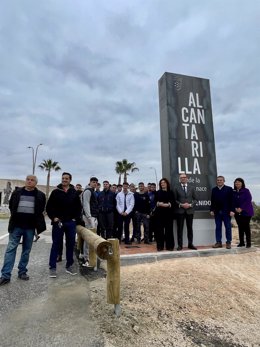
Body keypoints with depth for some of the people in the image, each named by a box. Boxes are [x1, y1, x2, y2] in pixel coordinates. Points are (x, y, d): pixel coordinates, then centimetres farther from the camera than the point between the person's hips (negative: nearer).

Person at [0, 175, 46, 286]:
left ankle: (22, 272, 24)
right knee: (11, 249, 1)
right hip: (16, 226, 1)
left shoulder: (40, 195, -1)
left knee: (26, 251, 10)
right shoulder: (17, 192, 3)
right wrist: (16, 216, 9)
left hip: (30, 227, 0)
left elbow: (41, 210, 8)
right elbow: (11, 206, 13)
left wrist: (37, 221, 4)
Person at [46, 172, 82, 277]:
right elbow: (49, 206, 2)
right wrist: (53, 218, -7)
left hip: (71, 222, 2)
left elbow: (78, 207, 10)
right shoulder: (55, 192, -1)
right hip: (58, 222, -2)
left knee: (70, 244, 9)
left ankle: (69, 265, 23)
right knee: (56, 244, 5)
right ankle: (52, 267, 15)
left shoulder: (74, 193, 4)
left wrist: (76, 219, 1)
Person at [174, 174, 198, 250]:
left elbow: (195, 199, 7)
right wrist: (181, 204, -14)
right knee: (180, 228, 2)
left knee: (190, 228, 9)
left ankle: (190, 244, 21)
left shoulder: (192, 187, 8)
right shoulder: (176, 188, 3)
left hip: (189, 210, 2)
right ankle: (180, 245, 10)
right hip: (180, 210, -2)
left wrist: (190, 205, -9)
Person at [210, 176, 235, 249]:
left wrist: (232, 210, -11)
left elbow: (231, 200, -5)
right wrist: (212, 210, 2)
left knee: (228, 227, 5)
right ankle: (218, 242, 13)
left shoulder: (229, 189, 1)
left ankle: (228, 242, 16)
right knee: (218, 227, 6)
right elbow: (212, 201, 8)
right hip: (217, 212, 3)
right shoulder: (214, 189, 9)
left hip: (226, 211, -2)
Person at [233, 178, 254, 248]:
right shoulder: (233, 192, 5)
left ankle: (248, 243, 10)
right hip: (237, 212, 4)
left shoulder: (246, 191, -5)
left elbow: (248, 200, -11)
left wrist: (241, 208, -16)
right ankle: (241, 242, 16)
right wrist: (235, 208, -9)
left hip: (246, 212, -3)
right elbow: (233, 201, 7)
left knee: (246, 227, 0)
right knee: (240, 227, 8)